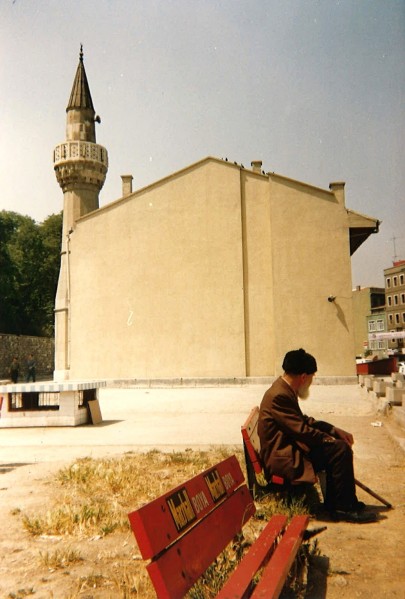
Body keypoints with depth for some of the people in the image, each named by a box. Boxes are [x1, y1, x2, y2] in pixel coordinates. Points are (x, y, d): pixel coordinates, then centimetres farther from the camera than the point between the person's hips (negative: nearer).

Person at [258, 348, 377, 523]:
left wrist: (335, 430, 8)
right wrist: (331, 440, -11)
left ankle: (333, 502, 16)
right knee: (341, 449, -16)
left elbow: (303, 420, 17)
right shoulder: (279, 395, -22)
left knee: (340, 446, 10)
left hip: (288, 448, 11)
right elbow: (302, 430, -23)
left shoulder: (284, 390, 10)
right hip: (282, 458, -11)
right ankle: (344, 508, -3)